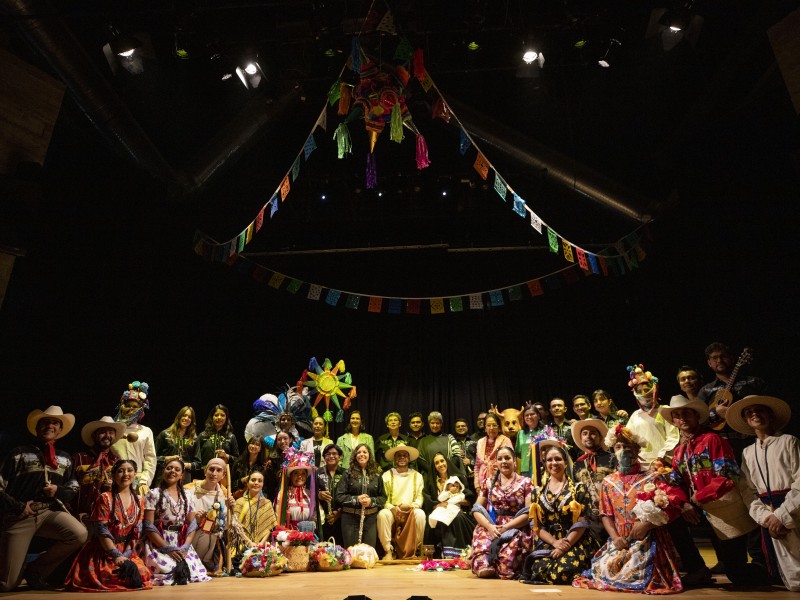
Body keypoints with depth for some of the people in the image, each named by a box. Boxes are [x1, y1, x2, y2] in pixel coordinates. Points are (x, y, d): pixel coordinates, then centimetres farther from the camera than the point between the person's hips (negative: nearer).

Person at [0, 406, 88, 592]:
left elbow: (74, 489, 17)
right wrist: (18, 506, -9)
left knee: (79, 534, -28)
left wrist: (58, 491, -3)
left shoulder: (65, 458, 16)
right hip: (20, 514, -3)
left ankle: (36, 570, -2)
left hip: (50, 512, 3)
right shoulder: (20, 453, 5)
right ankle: (17, 569, 30)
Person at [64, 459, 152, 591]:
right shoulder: (105, 498, -5)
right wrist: (117, 556, -19)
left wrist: (126, 555, -11)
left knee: (142, 574, -20)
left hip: (126, 551, 3)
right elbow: (102, 531, -12)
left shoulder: (139, 501, 7)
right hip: (102, 552, -3)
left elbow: (136, 532, 4)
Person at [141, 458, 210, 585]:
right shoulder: (154, 494, -2)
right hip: (159, 545, -3)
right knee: (168, 570, -29)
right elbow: (148, 526, -8)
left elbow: (192, 525, 8)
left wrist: (185, 547, -10)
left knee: (194, 571, -17)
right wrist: (168, 548, -15)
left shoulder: (187, 497, 11)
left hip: (182, 545, 4)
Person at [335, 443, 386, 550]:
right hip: (350, 518, -2)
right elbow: (339, 497, -4)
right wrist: (356, 499, -16)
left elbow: (383, 497, 7)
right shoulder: (348, 474, 0)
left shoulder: (376, 475, 7)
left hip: (371, 517, 2)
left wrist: (372, 501, -12)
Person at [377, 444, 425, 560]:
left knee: (420, 514, -31)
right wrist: (393, 508, -19)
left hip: (410, 512, 1)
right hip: (392, 511, -1)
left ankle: (412, 551, -15)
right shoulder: (386, 475, 5)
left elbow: (420, 498, 4)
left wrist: (410, 506, -17)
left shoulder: (417, 476, 10)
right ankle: (388, 551, -19)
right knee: (382, 514, -33)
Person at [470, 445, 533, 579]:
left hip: (515, 529, -1)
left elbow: (529, 512, -3)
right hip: (489, 528, 2)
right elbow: (477, 509, 9)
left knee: (506, 570, -26)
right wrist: (489, 526, -11)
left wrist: (506, 527, -13)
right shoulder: (488, 482, 15)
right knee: (483, 569, -24)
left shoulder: (525, 483, 7)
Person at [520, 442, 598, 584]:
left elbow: (582, 522, -2)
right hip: (547, 543, 2)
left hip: (575, 543, -2)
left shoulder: (579, 489, 6)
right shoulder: (538, 492, 14)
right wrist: (555, 542, -10)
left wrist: (566, 545, -14)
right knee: (540, 570, -29)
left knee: (563, 572, -31)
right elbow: (536, 525, 7)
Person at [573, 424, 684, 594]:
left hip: (648, 541, -3)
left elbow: (672, 509, -7)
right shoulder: (608, 482, 8)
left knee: (639, 575, -18)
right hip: (620, 542, 3)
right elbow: (606, 514, 8)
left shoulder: (653, 478, -3)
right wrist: (615, 537, -9)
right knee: (604, 571, -9)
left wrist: (646, 525, -17)